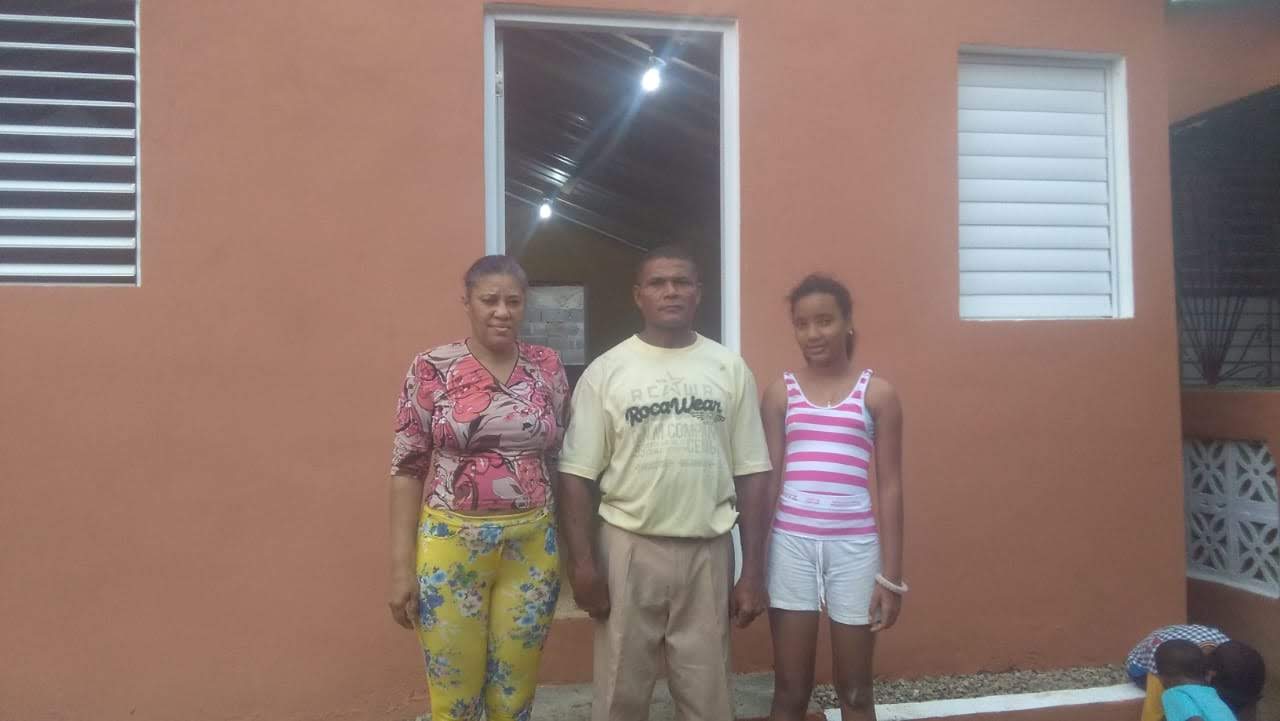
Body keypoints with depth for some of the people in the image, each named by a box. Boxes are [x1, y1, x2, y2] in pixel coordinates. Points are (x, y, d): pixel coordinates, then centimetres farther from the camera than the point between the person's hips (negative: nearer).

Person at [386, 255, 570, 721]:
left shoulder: (548, 367, 3)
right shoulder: (431, 369, -5)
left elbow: (559, 458, 9)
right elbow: (407, 468, -4)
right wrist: (401, 565, -7)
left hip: (531, 546, 2)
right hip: (450, 545, -2)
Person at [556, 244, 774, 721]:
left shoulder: (730, 368, 3)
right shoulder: (605, 371, -1)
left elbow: (751, 473, 4)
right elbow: (577, 475, -2)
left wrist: (754, 569, 0)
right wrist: (581, 562, -10)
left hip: (708, 551, 2)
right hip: (628, 548, -1)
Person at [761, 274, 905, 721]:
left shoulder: (878, 394, 1)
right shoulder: (781, 392, 4)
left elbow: (889, 487, 1)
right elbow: (767, 478, 4)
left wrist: (891, 575, -1)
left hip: (854, 546, 0)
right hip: (791, 544, 1)